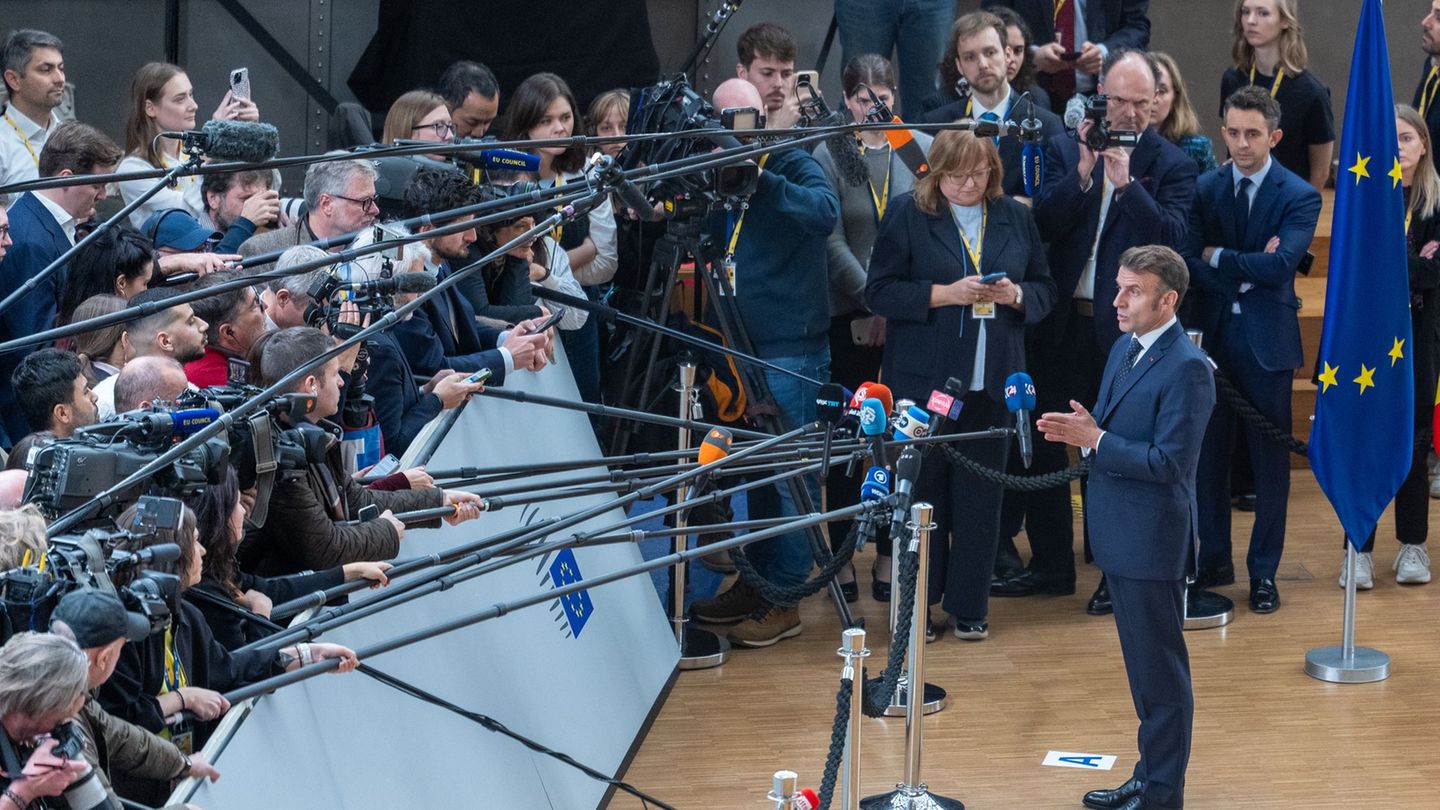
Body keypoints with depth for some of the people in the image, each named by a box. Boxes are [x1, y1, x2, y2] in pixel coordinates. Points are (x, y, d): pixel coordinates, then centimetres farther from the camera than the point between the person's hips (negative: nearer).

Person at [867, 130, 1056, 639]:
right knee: (924, 490, 3)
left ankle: (969, 606, 14)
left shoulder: (1016, 219, 8)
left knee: (980, 496, 5)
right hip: (925, 380, -2)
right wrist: (945, 294, -18)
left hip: (992, 382, 3)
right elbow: (879, 292, -7)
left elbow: (1045, 290, 12)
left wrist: (1015, 294, -10)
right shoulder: (909, 215, -3)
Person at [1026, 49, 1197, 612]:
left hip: (1126, 328, -3)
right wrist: (1083, 172, -20)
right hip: (1063, 323, 3)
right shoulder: (1066, 151, 5)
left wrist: (1126, 183, -26)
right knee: (1045, 445, 9)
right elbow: (1043, 223, -6)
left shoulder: (1171, 165, -3)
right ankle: (1051, 565, 23)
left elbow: (1171, 239, -16)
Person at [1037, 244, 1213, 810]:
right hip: (1118, 535, 9)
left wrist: (1094, 439, -23)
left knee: (1160, 671, 2)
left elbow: (1169, 462, -23)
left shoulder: (1187, 369, -19)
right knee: (1142, 665, 19)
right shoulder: (1124, 349, 10)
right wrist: (1076, 431, -4)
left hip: (1152, 541, -9)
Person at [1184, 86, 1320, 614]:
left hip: (1266, 342, -3)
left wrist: (1218, 257, -11)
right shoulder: (1205, 189, 3)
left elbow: (1280, 264, -18)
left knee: (1270, 461, 3)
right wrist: (1248, 270, -15)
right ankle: (1214, 560, 22)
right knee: (1209, 454, 9)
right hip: (1212, 337, 3)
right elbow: (1189, 262, -6)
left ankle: (1263, 573, 12)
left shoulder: (1299, 197, -5)